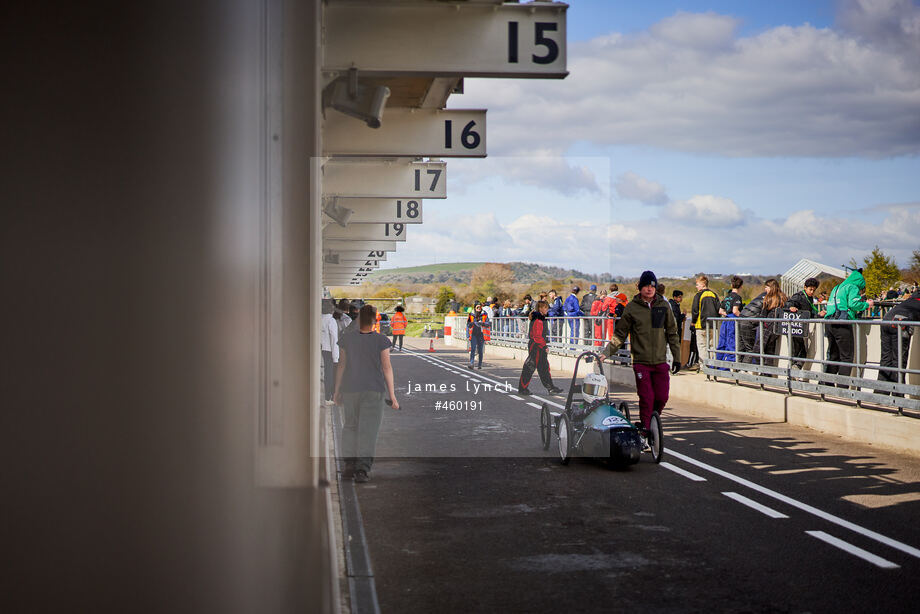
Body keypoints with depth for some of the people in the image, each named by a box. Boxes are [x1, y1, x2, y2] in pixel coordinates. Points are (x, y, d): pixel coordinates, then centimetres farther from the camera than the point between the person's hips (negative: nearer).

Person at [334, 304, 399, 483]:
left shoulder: (347, 340, -1)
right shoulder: (381, 341, -6)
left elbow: (341, 366, 3)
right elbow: (387, 367, -7)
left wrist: (337, 390, 11)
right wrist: (392, 395, -4)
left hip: (351, 389, 2)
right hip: (374, 390, -2)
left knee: (351, 426, 18)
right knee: (368, 430, -2)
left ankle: (350, 464, 12)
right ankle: (362, 469, -12)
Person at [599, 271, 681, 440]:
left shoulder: (663, 306, 7)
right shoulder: (632, 308, 0)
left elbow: (672, 333, 15)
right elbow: (619, 334, 4)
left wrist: (677, 357, 14)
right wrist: (606, 353, -5)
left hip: (660, 361, 2)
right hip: (641, 361, -2)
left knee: (662, 398, -1)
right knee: (646, 399, -8)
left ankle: (653, 420, 24)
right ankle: (645, 431, 1)